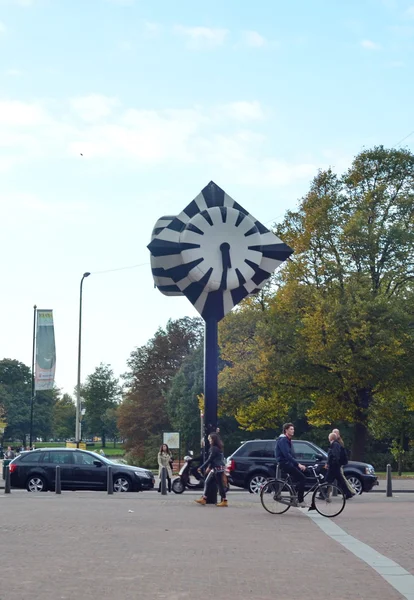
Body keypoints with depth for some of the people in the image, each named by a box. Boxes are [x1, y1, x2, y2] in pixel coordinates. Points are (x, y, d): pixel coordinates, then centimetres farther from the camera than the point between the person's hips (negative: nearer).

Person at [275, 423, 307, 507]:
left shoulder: (288, 440, 19)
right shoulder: (283, 440, -13)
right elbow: (287, 454, -24)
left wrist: (298, 464, 11)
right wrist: (298, 464, -28)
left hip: (289, 463, 10)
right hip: (284, 463, -10)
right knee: (302, 478, -15)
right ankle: (300, 501, -12)